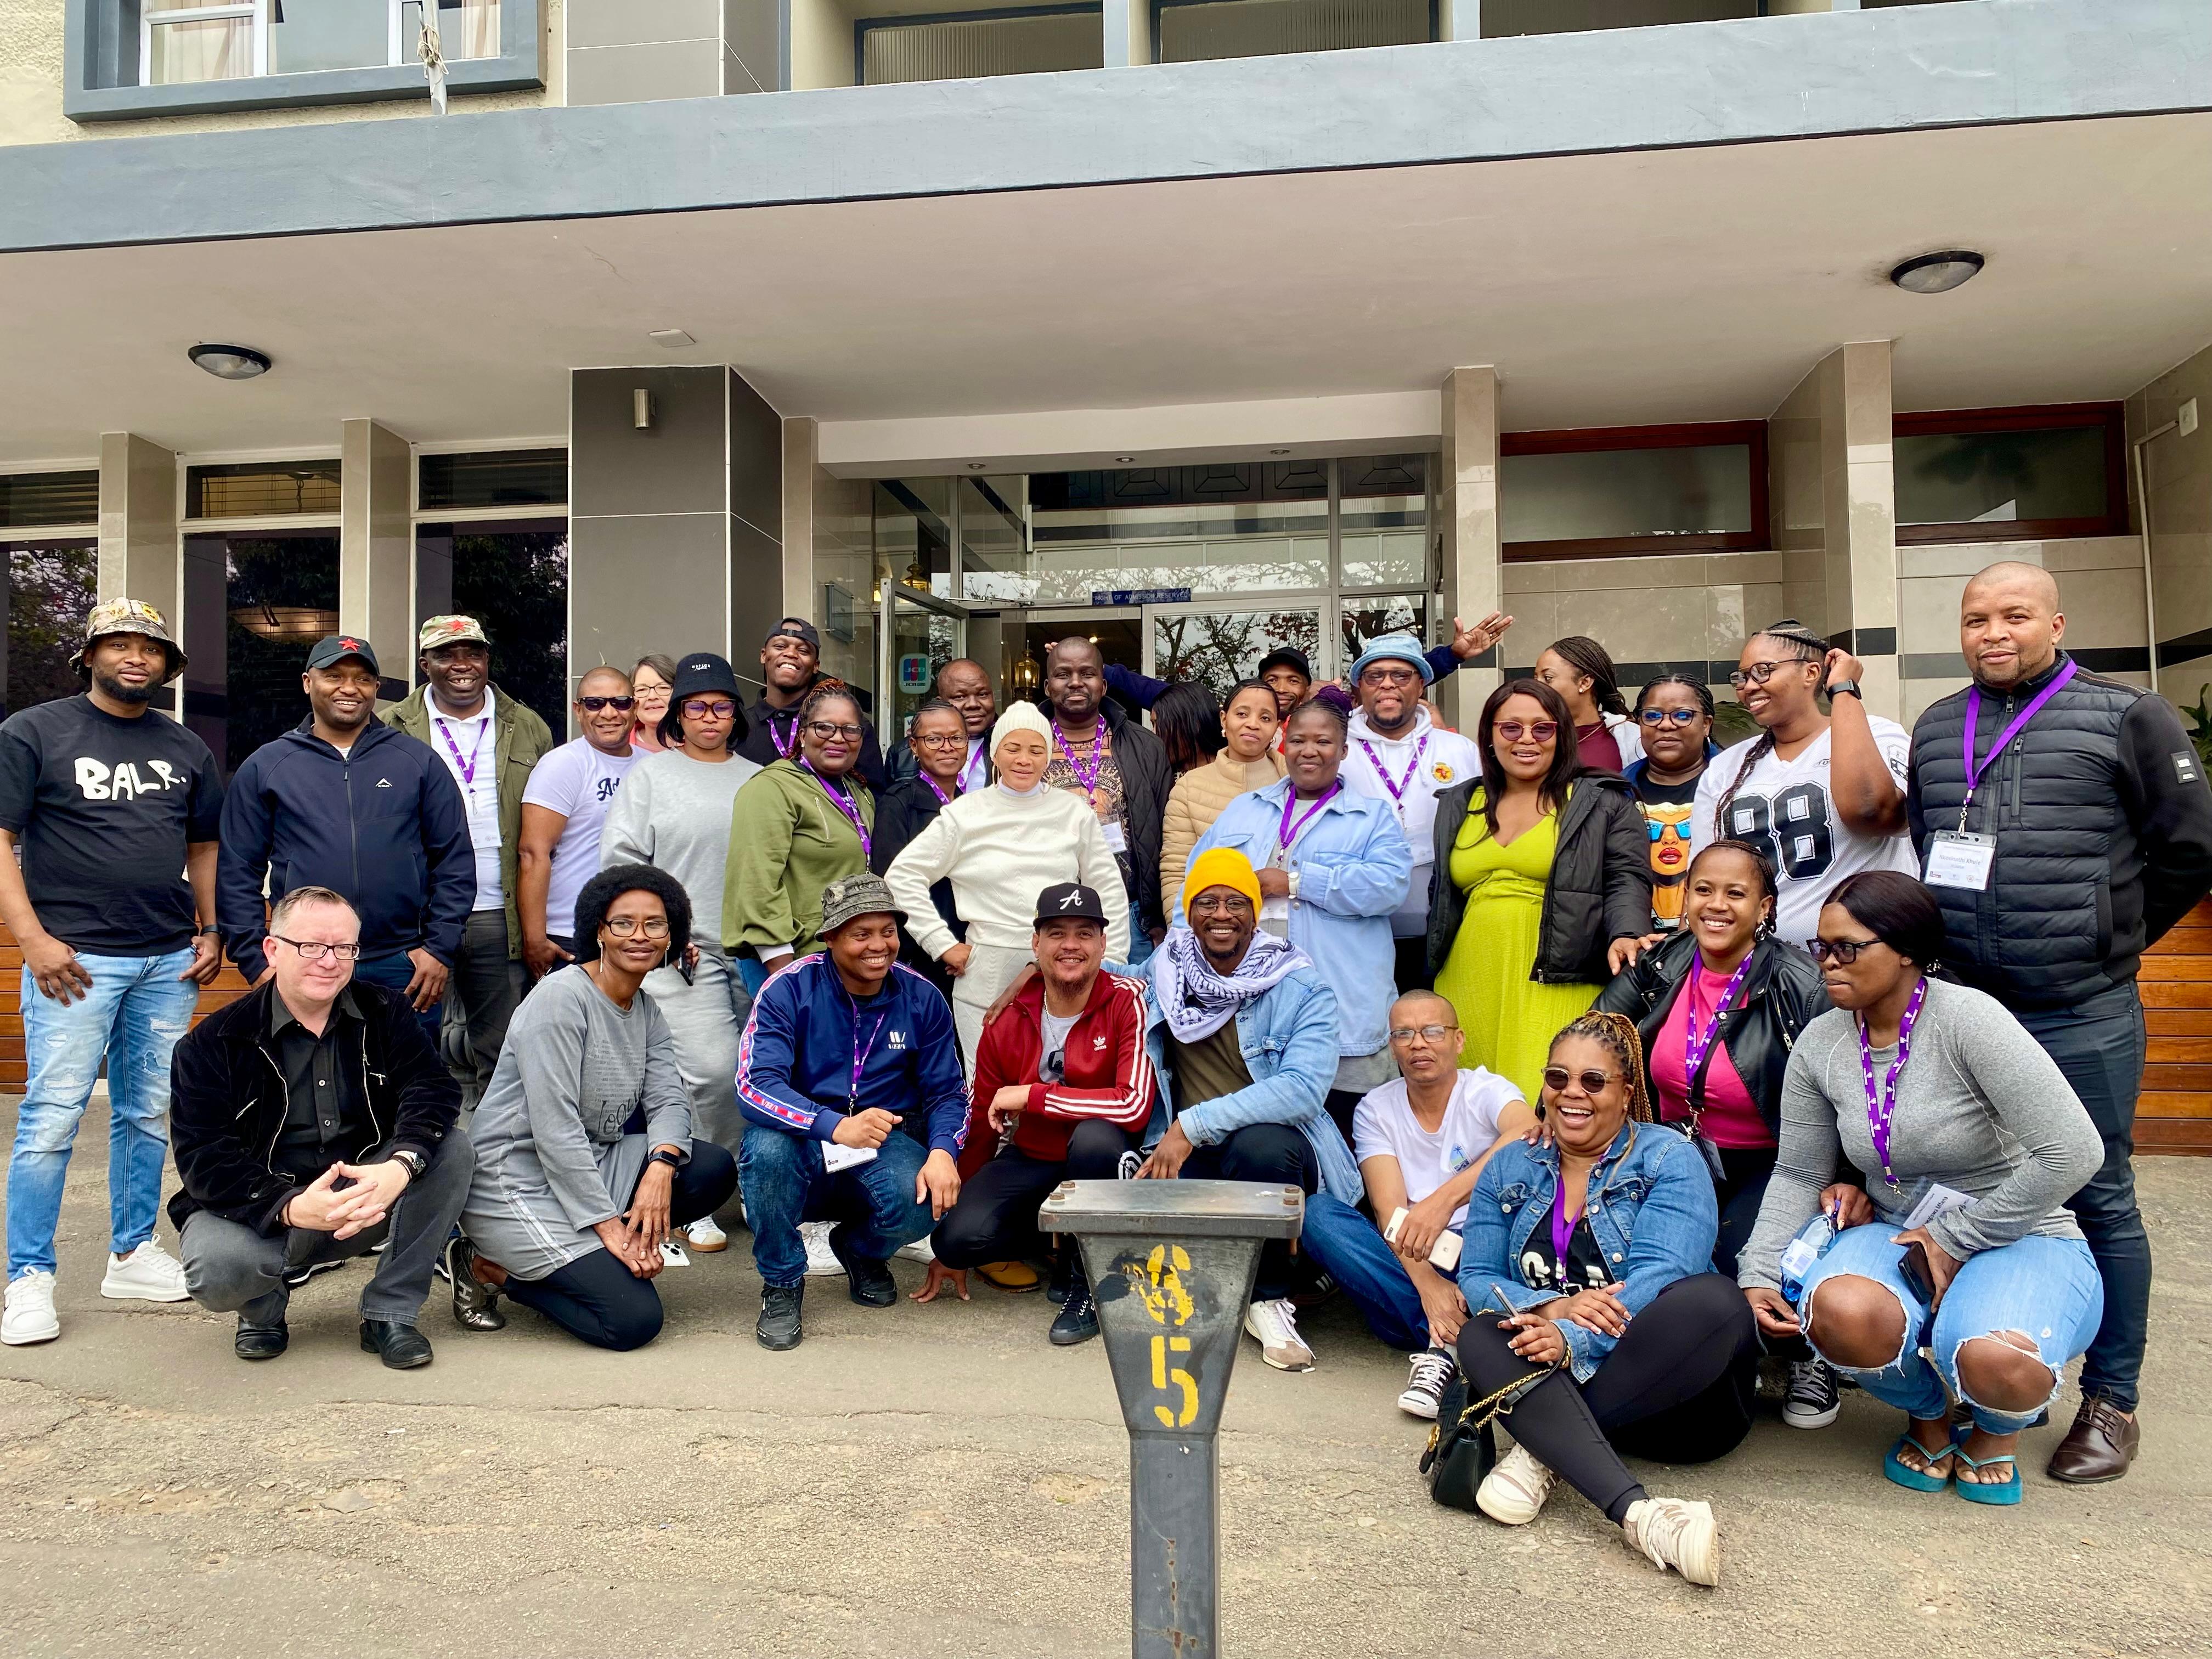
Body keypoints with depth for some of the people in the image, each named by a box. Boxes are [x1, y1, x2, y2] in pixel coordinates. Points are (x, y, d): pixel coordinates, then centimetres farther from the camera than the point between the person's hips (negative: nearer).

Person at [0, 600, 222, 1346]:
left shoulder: (185, 748, 14)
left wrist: (214, 931, 7)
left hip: (169, 962, 4)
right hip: (75, 957, -4)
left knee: (150, 1114, 9)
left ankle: (133, 1254, 21)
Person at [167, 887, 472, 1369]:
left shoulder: (385, 1013, -1)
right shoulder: (216, 1041, -8)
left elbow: (433, 1089, -15)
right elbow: (203, 1159, -15)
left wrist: (401, 1165, -37)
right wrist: (290, 1207, -33)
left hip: (363, 1197, 2)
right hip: (257, 1209, -2)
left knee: (452, 1150, -23)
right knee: (216, 1269, -34)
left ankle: (390, 1313, -9)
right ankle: (265, 1308, 7)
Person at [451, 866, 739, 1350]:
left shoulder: (648, 1011, 9)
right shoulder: (561, 998, -17)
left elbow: (669, 1098, -1)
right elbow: (555, 1129, -22)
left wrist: (661, 1166, -23)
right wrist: (608, 1225, -23)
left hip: (593, 1165, 9)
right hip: (520, 1180, -8)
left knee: (716, 1169, -11)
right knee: (634, 1319, -18)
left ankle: (574, 1258, -1)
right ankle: (492, 1268, 2)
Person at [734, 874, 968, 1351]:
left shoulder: (921, 999, -3)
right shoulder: (788, 989, -13)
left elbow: (947, 1092, 1)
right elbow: (754, 1084, -23)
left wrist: (943, 1151, -22)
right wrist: (836, 1126, -38)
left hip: (884, 1143, 2)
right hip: (803, 1143, -2)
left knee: (924, 1203, -29)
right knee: (768, 1146, -36)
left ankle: (862, 1252, 11)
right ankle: (781, 1283, -7)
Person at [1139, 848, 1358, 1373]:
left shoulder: (1303, 989, -8)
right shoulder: (1167, 966, 5)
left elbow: (1303, 1089, -23)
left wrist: (1193, 1124, -28)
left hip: (1275, 1147, -3)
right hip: (1188, 1157, 3)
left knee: (1259, 1145, -37)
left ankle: (1269, 1300, -10)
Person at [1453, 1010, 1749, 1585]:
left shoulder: (1669, 1159, -2)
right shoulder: (1510, 1169, 10)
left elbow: (1660, 1278, -17)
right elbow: (1476, 1279, 1)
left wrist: (1574, 1339, -32)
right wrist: (1553, 1307, -21)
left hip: (1673, 1394, -2)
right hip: (1562, 1385, 3)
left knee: (1712, 1299, -32)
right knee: (1479, 1335, -27)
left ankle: (1543, 1451, -28)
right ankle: (1637, 1512, -44)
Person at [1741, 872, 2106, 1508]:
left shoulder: (1967, 1019, -19)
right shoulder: (1820, 1044, -2)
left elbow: (2072, 1152, -22)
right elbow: (1797, 1175, 4)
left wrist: (1955, 1238, -16)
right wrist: (1758, 1277, -9)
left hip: (2021, 1241, -3)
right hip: (1898, 1240, 4)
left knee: (1991, 1358, -36)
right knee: (1840, 1309, -31)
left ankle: (1997, 1430, 8)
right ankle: (1928, 1415, 7)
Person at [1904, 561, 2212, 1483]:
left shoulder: (2126, 717, -2)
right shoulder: (1935, 731, 12)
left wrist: (2106, 941, 3)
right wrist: (1951, 944, 12)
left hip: (2082, 1019, -4)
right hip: (1959, 1011, 5)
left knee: (2098, 1199, 4)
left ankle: (2110, 1400, 18)